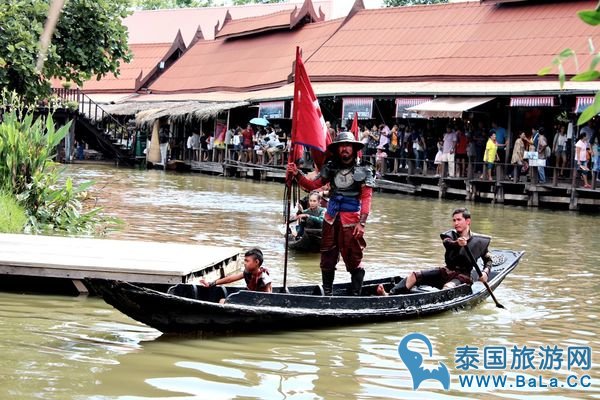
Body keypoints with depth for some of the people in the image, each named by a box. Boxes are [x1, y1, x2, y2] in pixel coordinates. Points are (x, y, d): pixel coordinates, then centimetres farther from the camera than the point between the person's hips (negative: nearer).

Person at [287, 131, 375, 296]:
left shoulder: (363, 171, -3)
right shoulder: (331, 169, 9)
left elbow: (366, 198, -8)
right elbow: (312, 185, 8)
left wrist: (362, 222, -17)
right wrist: (297, 174, -9)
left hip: (351, 221, -5)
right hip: (331, 219, 5)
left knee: (354, 259, -4)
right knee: (327, 258, 11)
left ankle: (356, 294, 3)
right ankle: (327, 293, 23)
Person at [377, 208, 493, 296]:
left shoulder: (479, 241, -1)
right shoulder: (450, 235, 3)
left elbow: (488, 260, 10)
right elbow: (447, 242, -22)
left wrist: (485, 272, -13)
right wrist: (457, 243, -46)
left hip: (463, 276, -4)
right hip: (446, 271, 4)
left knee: (448, 287, -38)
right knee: (414, 275, -13)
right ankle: (390, 295, -27)